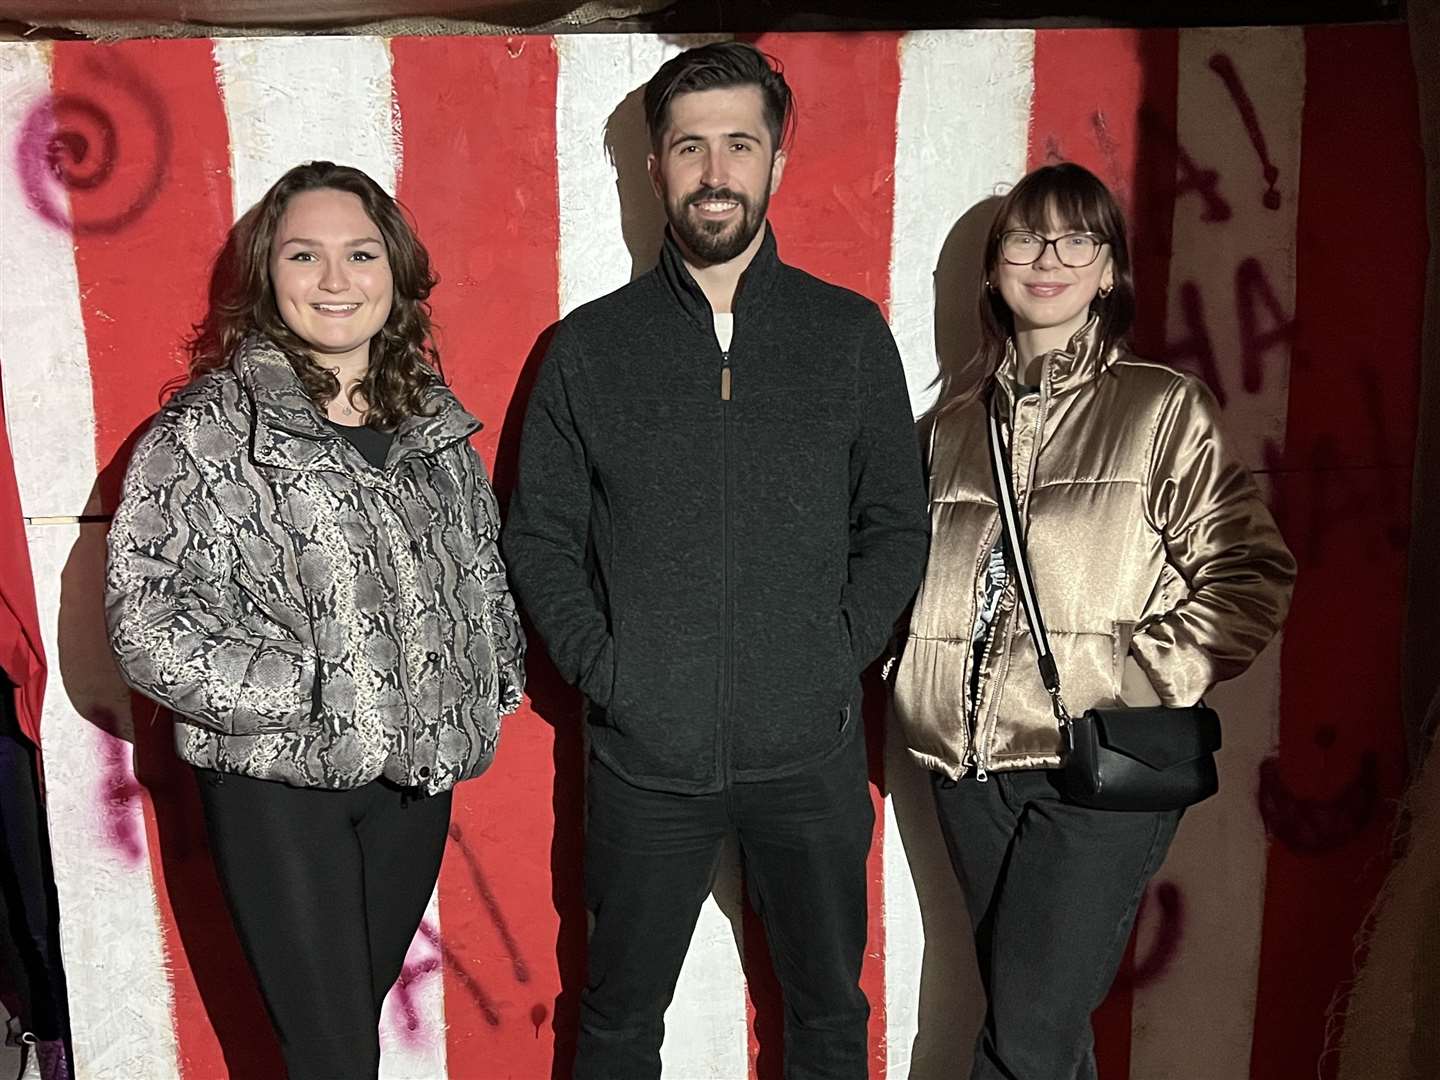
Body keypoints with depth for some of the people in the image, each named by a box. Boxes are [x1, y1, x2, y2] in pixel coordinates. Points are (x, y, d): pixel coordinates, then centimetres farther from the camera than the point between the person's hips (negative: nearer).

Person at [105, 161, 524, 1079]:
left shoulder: (434, 420, 5)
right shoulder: (206, 431, -10)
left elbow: (482, 573, 16)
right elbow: (147, 620, -15)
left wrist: (490, 689, 6)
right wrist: (313, 691, -17)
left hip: (416, 773, 4)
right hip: (278, 784, -4)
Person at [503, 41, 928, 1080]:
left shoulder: (851, 333, 1)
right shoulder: (591, 345, 1)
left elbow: (896, 524, 4)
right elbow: (539, 535, 3)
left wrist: (838, 656, -6)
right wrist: (603, 668, -7)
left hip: (812, 750, 1)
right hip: (644, 755, 0)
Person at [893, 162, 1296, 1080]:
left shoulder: (1165, 408, -1)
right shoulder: (955, 425, 12)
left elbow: (1252, 575, -5)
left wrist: (1146, 674, -14)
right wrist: (924, 678, 6)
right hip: (970, 767, 5)